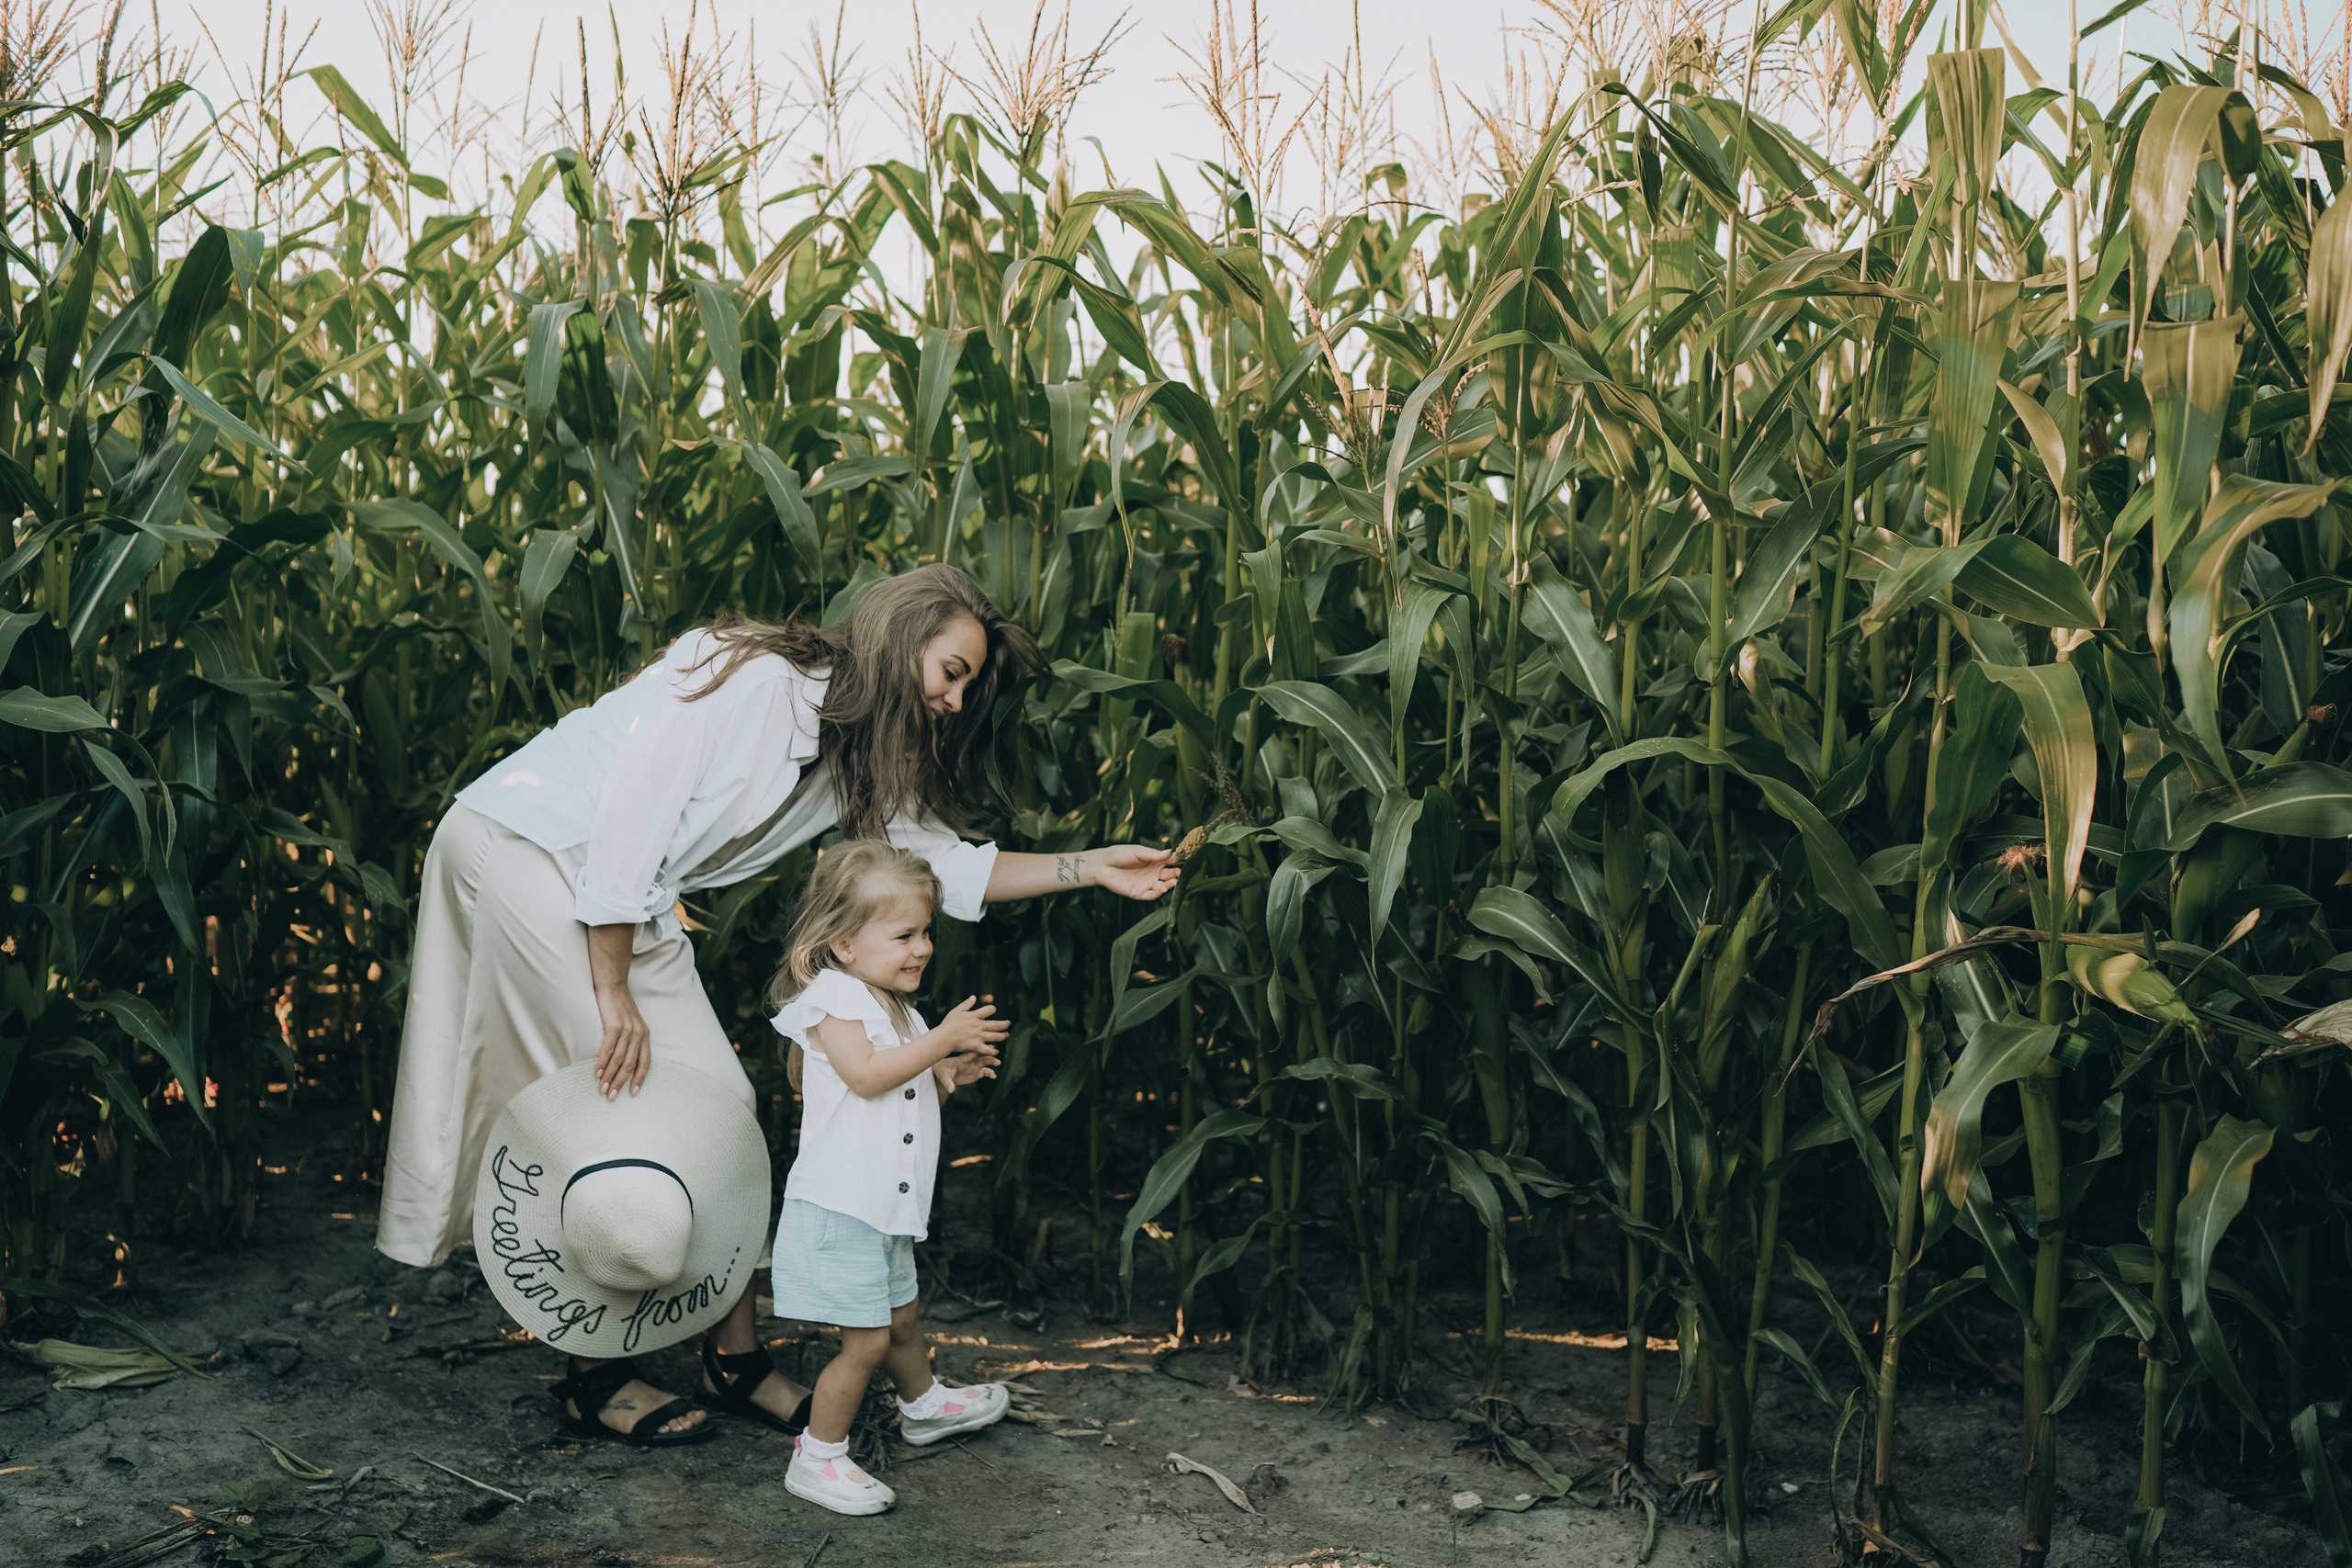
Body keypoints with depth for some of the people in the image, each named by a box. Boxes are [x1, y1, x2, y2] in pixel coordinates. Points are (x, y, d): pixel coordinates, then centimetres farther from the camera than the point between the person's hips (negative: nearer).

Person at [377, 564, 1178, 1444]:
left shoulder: (853, 761, 6)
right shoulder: (750, 677, -20)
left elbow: (946, 865, 10)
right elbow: (631, 812, -23)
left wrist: (1091, 868, 1)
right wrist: (614, 994, -21)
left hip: (622, 897, 9)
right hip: (524, 845, -9)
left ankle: (734, 1361, 12)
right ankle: (596, 1377, 4)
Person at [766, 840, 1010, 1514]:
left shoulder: (897, 1011, 15)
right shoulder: (831, 997, -13)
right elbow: (867, 1074, -26)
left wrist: (948, 1074, 4)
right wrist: (941, 1040, -21)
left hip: (885, 1209, 9)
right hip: (838, 1208, -9)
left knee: (902, 1315, 26)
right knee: (867, 1339, -8)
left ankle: (924, 1405, 49)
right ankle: (817, 1459, 4)